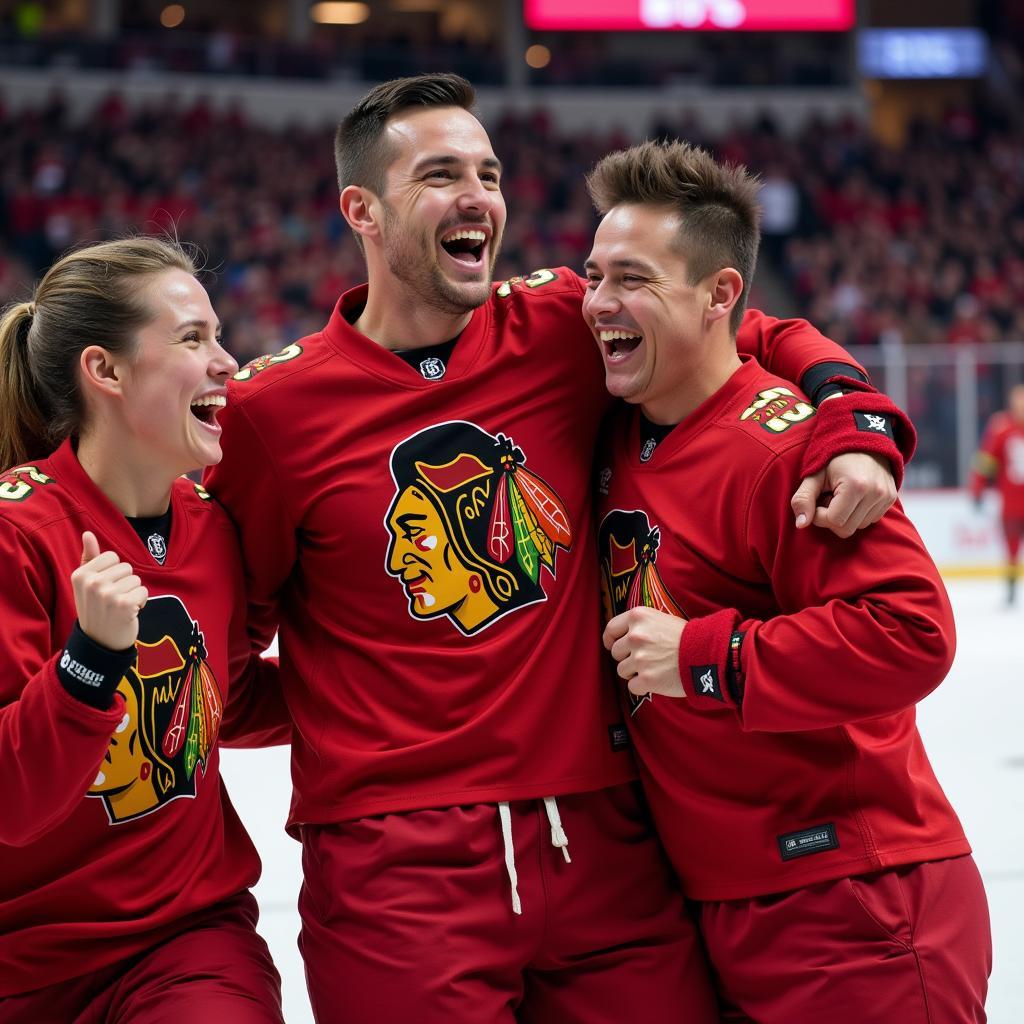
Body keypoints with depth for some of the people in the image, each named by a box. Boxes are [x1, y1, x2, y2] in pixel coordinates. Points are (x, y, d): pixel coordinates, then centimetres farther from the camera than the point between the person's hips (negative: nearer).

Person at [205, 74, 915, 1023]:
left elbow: (763, 339, 12)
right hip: (394, 864, -3)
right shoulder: (274, 406, -3)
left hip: (601, 836, 3)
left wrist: (855, 433, -3)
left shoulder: (562, 328, 3)